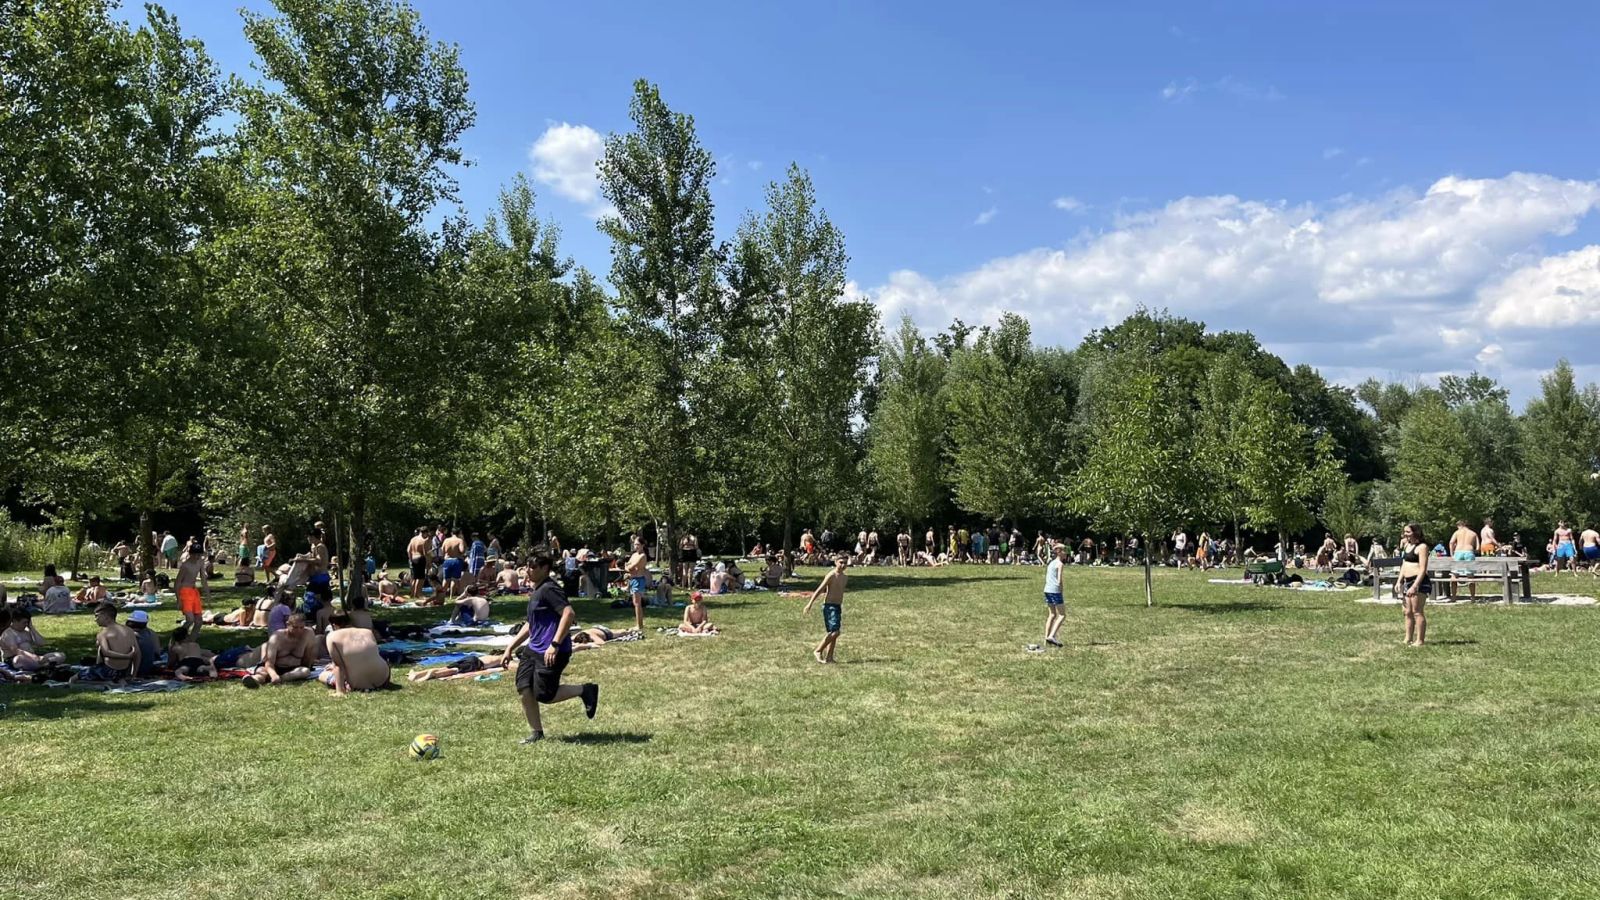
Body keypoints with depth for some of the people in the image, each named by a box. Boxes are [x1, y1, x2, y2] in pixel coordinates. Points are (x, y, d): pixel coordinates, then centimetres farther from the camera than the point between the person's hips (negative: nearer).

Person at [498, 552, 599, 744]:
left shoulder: (549, 589, -15)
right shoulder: (537, 591, 17)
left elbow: (568, 613, -28)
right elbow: (530, 625, 27)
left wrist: (555, 645, -30)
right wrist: (510, 648, 24)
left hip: (551, 653, -10)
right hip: (533, 649, 10)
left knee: (544, 695, -8)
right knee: (524, 688, 3)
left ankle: (585, 691, 8)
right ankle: (536, 732, 15)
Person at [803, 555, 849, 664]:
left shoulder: (844, 577, 11)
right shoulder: (831, 575, -13)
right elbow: (819, 590, -13)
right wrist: (809, 604, -16)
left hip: (838, 607, 8)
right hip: (829, 606, -8)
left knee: (833, 634, 8)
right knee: (835, 632, -15)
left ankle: (829, 657, 12)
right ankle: (818, 651, -3)